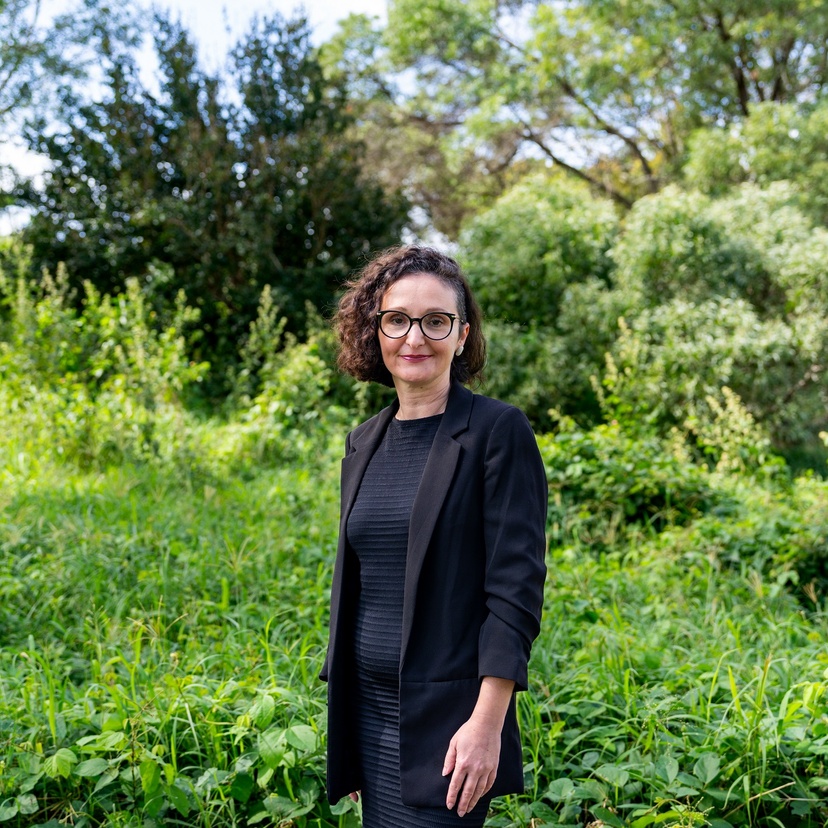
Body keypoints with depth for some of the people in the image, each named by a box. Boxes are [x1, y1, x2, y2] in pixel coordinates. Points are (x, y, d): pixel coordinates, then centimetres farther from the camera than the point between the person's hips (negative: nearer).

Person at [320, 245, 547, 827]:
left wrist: (488, 723, -19)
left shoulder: (498, 432, -9)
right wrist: (343, 724, 16)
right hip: (369, 711, 6)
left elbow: (516, 587, -13)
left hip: (449, 719, -6)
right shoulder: (365, 444, 9)